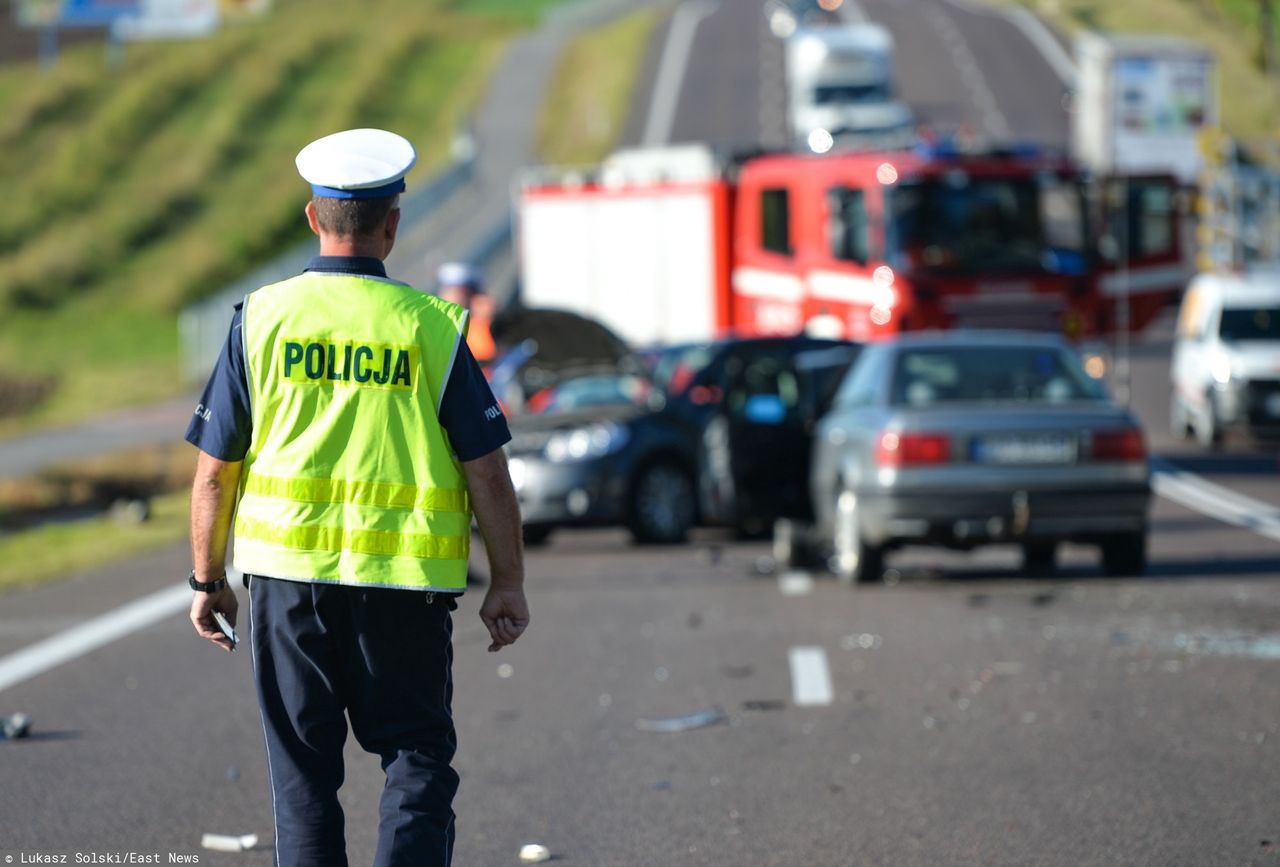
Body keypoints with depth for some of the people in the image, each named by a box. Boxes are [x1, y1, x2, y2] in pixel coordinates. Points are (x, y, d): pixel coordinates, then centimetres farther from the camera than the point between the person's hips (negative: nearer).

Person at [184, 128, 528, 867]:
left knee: (304, 774, 11)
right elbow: (487, 472, -4)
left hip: (289, 576, 1)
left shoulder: (262, 318, -1)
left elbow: (214, 471, 2)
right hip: (404, 584, -1)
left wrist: (208, 581, 12)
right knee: (417, 758, 9)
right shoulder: (430, 327, -4)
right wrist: (509, 584, 5)